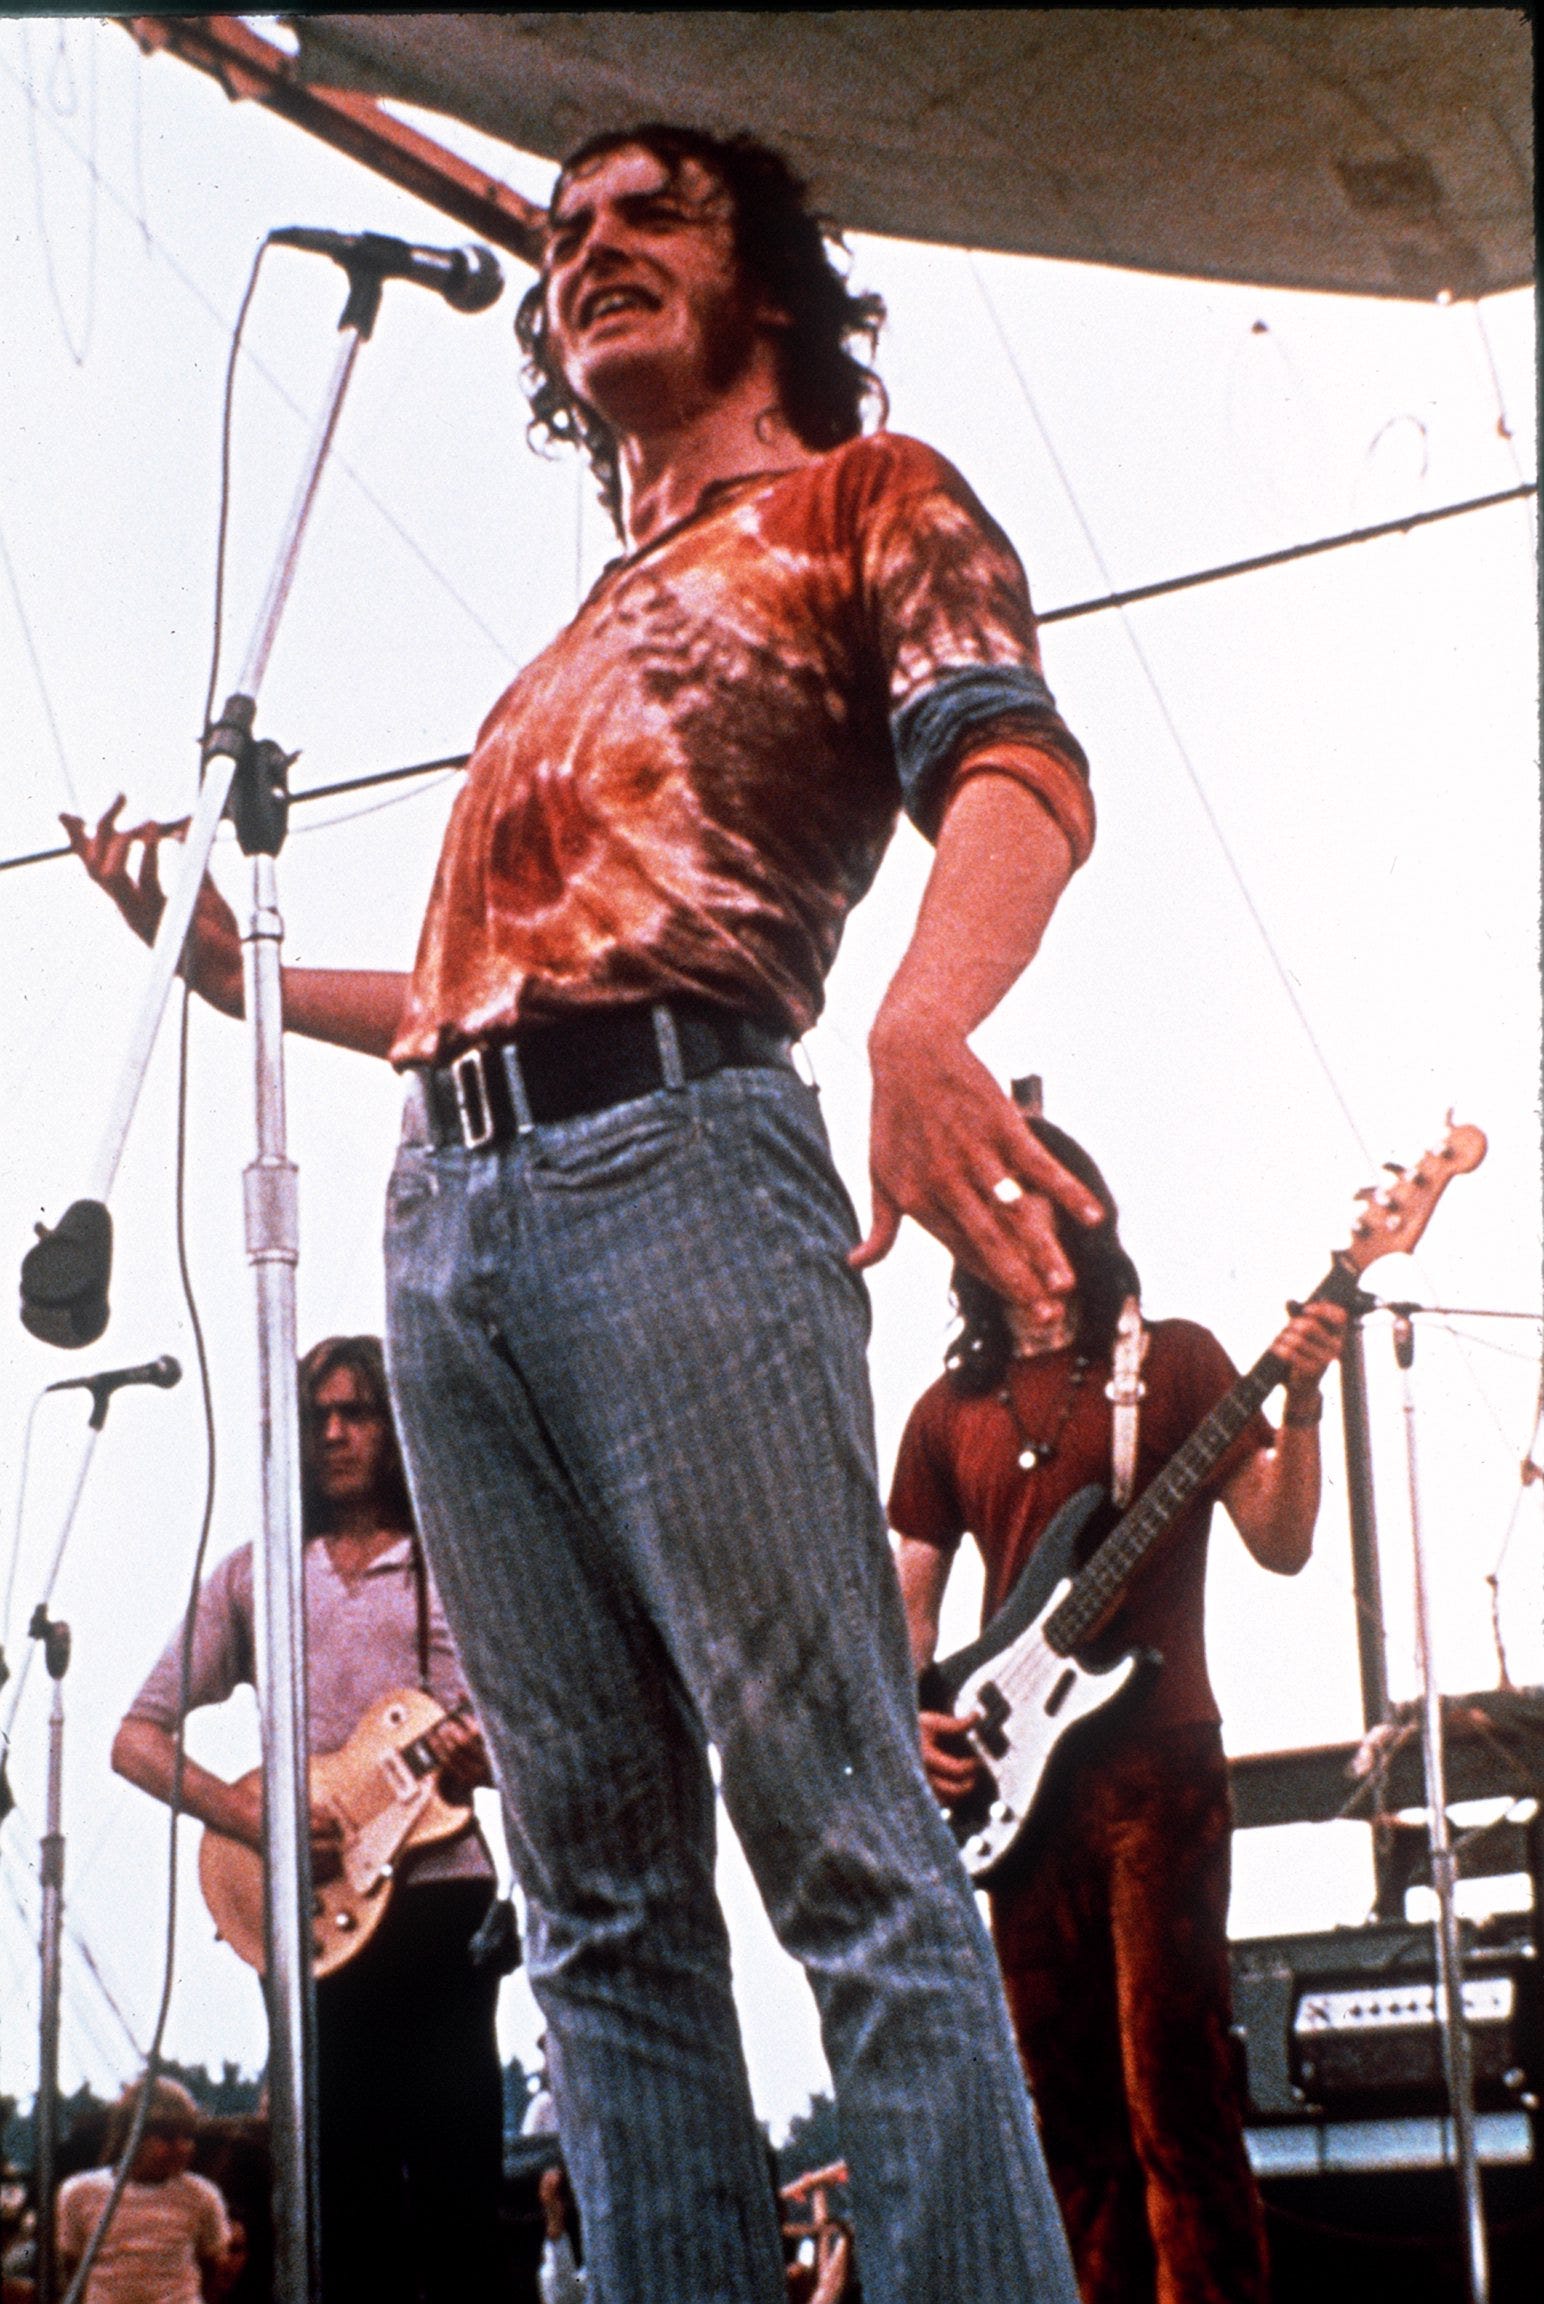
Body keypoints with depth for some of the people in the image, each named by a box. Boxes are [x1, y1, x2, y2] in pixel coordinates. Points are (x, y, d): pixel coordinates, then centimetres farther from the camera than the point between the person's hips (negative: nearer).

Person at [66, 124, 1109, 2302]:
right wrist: (228, 958, 33)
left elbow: (1019, 767, -7)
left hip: (679, 1152, -7)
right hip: (445, 1206, 7)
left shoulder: (863, 495, 14)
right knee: (603, 1892, 1)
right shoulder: (585, 635, 34)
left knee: (845, 1837, -14)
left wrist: (918, 1031, -27)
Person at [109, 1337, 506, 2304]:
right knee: (346, 2179, 0)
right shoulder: (256, 1574, 15)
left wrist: (485, 1761, -11)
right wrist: (250, 1812, -6)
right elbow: (137, 1739, 11)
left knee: (455, 2173, -7)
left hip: (439, 1887, -1)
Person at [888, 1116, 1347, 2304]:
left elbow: (1280, 1542, -1)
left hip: (1155, 1754, -4)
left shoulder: (1174, 1359, 5)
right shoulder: (951, 1410, 16)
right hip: (1018, 1774, 5)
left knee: (1173, 2074, -12)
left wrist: (1299, 1411, -18)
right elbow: (911, 1592, 18)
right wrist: (911, 1709, 0)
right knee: (1067, 2083, 7)